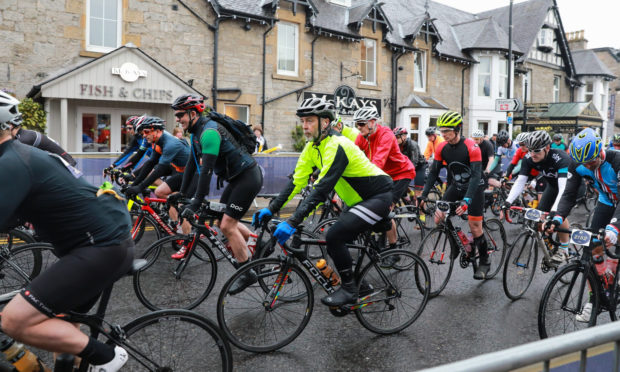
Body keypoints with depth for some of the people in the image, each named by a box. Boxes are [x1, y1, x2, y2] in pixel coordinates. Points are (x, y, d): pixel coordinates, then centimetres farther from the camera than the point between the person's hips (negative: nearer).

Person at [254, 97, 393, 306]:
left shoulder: (336, 146, -26)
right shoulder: (312, 148, 2)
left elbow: (322, 188, -34)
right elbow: (297, 182, 0)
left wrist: (292, 222, -38)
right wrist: (271, 209, -9)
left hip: (379, 197, -9)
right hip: (360, 200, 9)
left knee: (334, 237, -19)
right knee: (335, 243, 7)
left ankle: (349, 289, -1)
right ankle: (358, 284, 25)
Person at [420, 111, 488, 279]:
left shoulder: (471, 147, -23)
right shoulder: (442, 148, -9)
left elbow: (476, 175, -29)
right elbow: (433, 172, -6)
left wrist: (466, 200, -40)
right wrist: (423, 195, -15)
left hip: (474, 187, -4)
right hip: (455, 186, 5)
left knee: (475, 226, -5)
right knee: (438, 218, -11)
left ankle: (484, 261, 16)